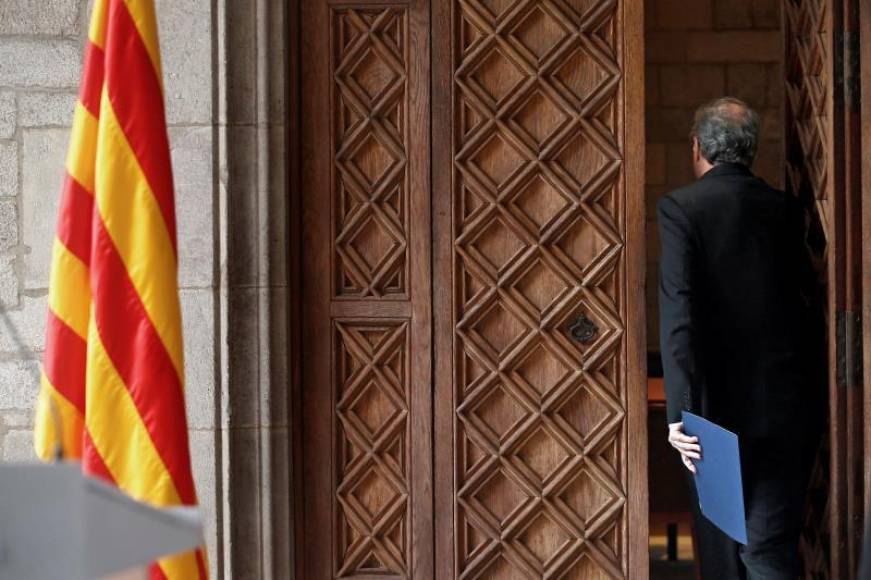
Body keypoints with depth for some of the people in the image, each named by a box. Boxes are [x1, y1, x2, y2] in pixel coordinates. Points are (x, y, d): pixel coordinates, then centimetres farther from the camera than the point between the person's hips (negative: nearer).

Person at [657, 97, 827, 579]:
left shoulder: (680, 208, -7)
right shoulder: (785, 209, 7)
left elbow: (678, 313, -16)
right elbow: (811, 307, 11)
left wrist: (681, 412, -20)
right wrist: (814, 404, 19)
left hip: (722, 406, -3)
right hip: (791, 407, 3)